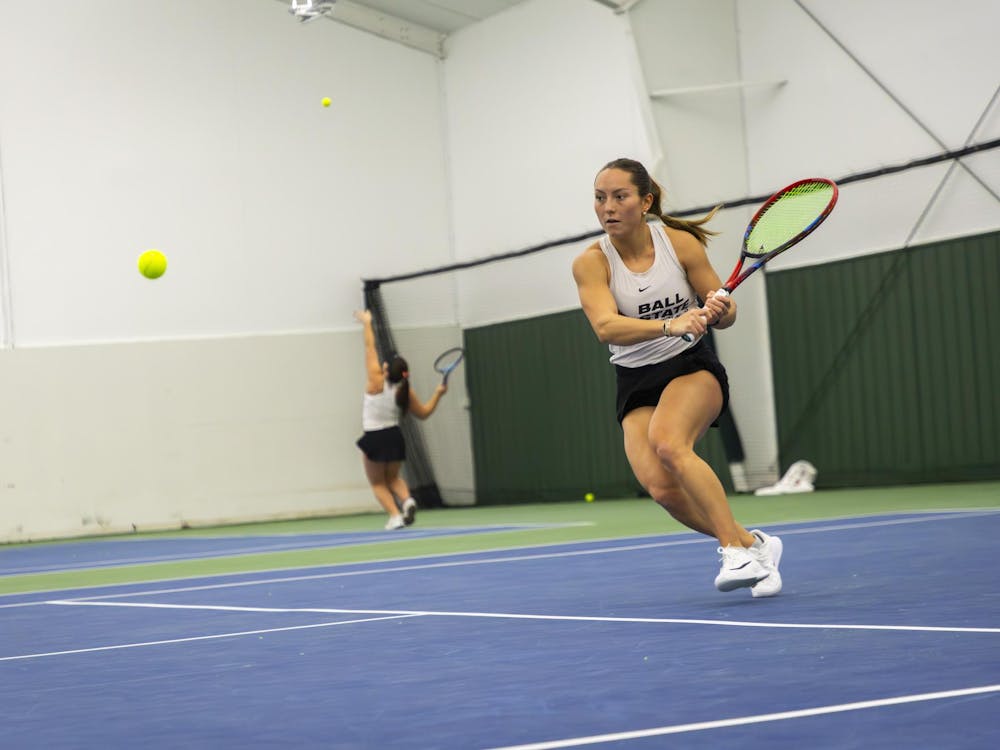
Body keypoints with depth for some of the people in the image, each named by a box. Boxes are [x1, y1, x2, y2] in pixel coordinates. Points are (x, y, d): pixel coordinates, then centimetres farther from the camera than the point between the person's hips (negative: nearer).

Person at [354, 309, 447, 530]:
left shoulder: (377, 382, -17)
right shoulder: (406, 392, -6)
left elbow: (370, 348, -12)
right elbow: (424, 413, 7)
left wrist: (367, 323, -4)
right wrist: (438, 394, 16)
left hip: (374, 439, -4)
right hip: (394, 437, 4)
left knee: (378, 483, 11)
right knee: (393, 478, 24)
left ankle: (395, 516, -7)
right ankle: (407, 500, -7)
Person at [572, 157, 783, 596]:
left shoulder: (680, 242, -7)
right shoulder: (591, 263, -10)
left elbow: (725, 316, 2)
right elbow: (605, 328, -27)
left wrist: (720, 310, -23)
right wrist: (671, 325, -42)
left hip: (693, 367, -1)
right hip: (636, 384, 2)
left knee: (667, 443, -33)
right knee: (662, 488, -21)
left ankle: (736, 546, -30)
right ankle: (751, 545, -1)